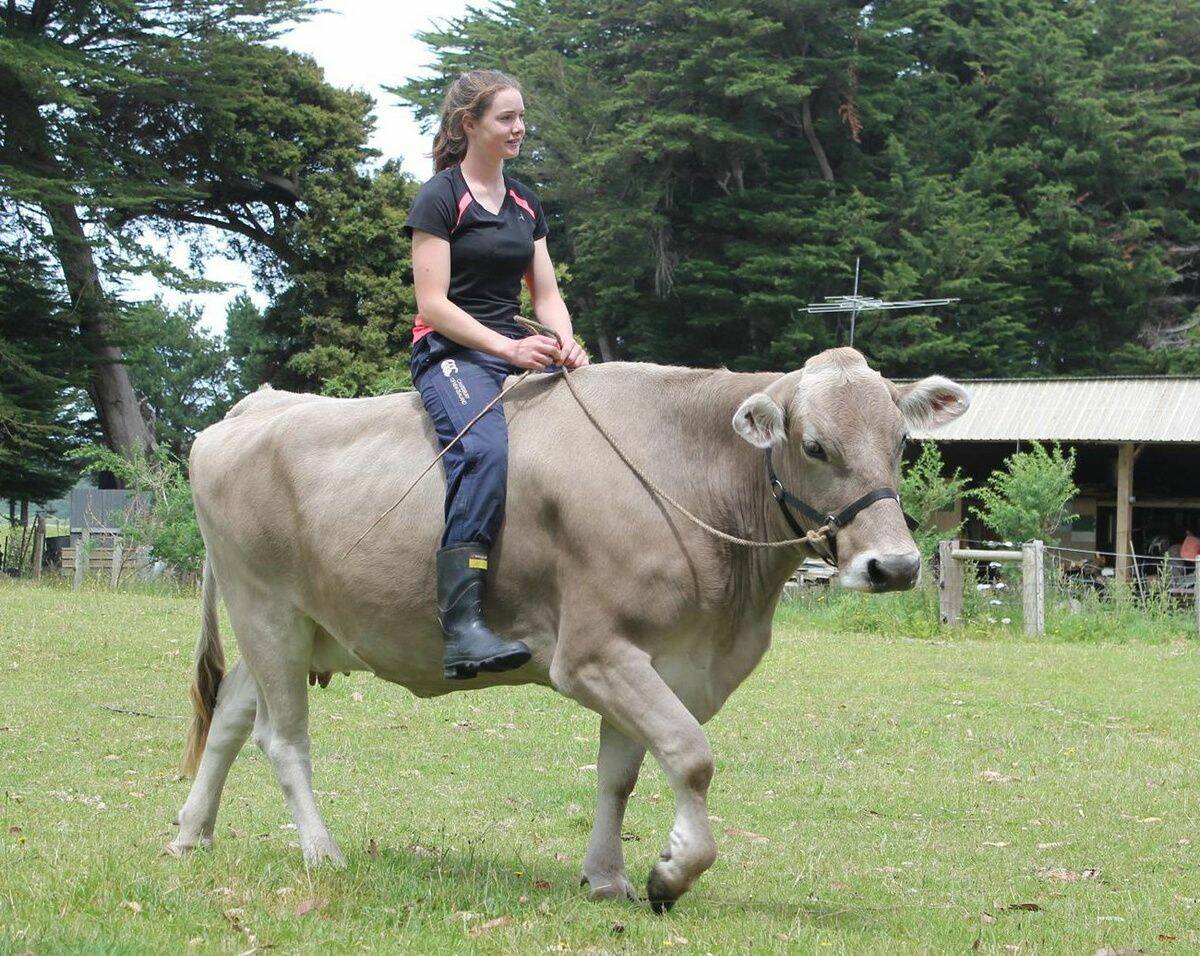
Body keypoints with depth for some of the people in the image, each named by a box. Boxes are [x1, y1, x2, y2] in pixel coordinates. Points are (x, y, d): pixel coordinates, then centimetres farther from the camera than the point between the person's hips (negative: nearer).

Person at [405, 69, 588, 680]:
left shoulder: (524, 202, 20)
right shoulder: (440, 197, -1)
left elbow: (546, 293, 17)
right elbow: (432, 302, -9)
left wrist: (564, 343, -5)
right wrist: (506, 348, -19)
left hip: (521, 351, 7)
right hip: (451, 353, -7)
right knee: (486, 451, -36)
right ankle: (461, 627, -44)